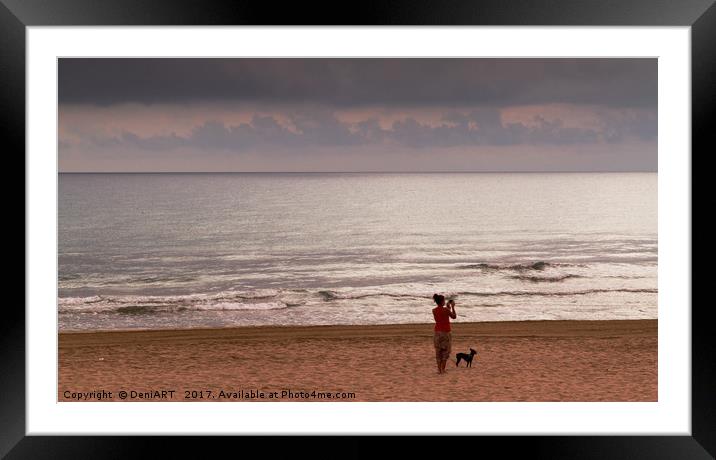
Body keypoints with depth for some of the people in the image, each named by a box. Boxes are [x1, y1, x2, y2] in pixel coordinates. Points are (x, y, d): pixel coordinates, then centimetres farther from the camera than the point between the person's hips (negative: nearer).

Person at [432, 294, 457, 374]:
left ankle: (439, 369, 9)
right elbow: (454, 316, 0)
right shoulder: (446, 309, -14)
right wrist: (452, 307, 7)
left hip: (437, 332, 5)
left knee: (438, 351, 10)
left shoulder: (434, 310, 2)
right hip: (446, 332, -5)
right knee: (445, 351, 5)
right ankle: (442, 369, 2)